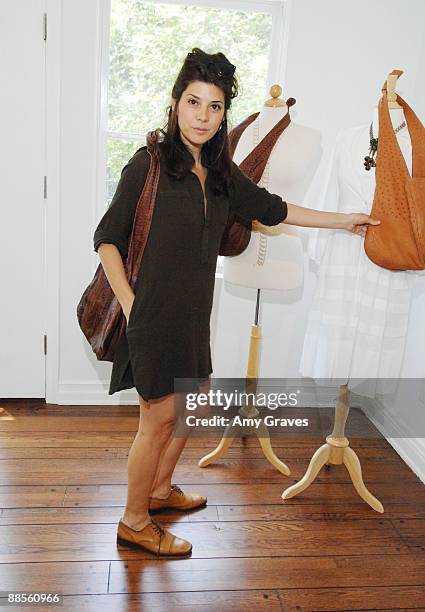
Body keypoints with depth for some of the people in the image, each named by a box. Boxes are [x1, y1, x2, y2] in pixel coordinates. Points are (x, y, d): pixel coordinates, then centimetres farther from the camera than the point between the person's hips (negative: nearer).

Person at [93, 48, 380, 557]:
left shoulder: (220, 173, 7)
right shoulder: (149, 164, -11)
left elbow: (272, 209, 17)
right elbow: (107, 238, -9)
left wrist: (345, 221, 22)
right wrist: (129, 303, -16)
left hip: (192, 313, 7)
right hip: (154, 312, -7)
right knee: (158, 419, 2)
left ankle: (160, 489, 42)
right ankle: (134, 523, 23)